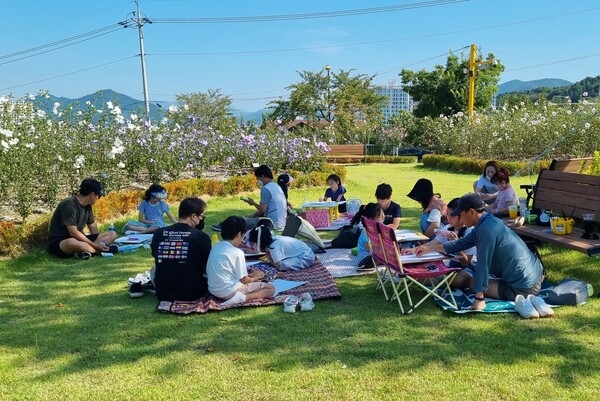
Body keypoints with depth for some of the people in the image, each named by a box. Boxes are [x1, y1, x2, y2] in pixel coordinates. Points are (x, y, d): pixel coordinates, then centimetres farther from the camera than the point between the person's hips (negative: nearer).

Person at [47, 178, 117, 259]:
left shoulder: (87, 205, 6)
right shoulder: (69, 205, -21)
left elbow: (93, 227, 14)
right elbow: (73, 233, -25)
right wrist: (95, 245, -22)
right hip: (58, 243, -8)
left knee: (112, 235, -5)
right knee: (73, 243, -44)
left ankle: (85, 250, -25)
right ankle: (103, 250, -23)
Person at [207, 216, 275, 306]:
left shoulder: (215, 248, 6)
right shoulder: (237, 252, -14)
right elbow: (244, 280, -11)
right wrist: (253, 279, 14)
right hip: (229, 291, -8)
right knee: (271, 288, -2)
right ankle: (242, 297, -20)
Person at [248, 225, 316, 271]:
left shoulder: (274, 246, -21)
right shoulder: (274, 239, 3)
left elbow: (278, 266, -23)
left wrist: (268, 257, -8)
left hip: (307, 258, -10)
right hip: (306, 252, 10)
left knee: (282, 266, -25)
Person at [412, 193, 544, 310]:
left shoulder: (487, 229, -24)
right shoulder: (488, 222, 7)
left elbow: (483, 264, -24)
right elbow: (461, 243, 15)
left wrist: (479, 298, -21)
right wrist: (429, 248, 13)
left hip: (523, 287, -9)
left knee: (470, 283, 5)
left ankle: (521, 300, 2)